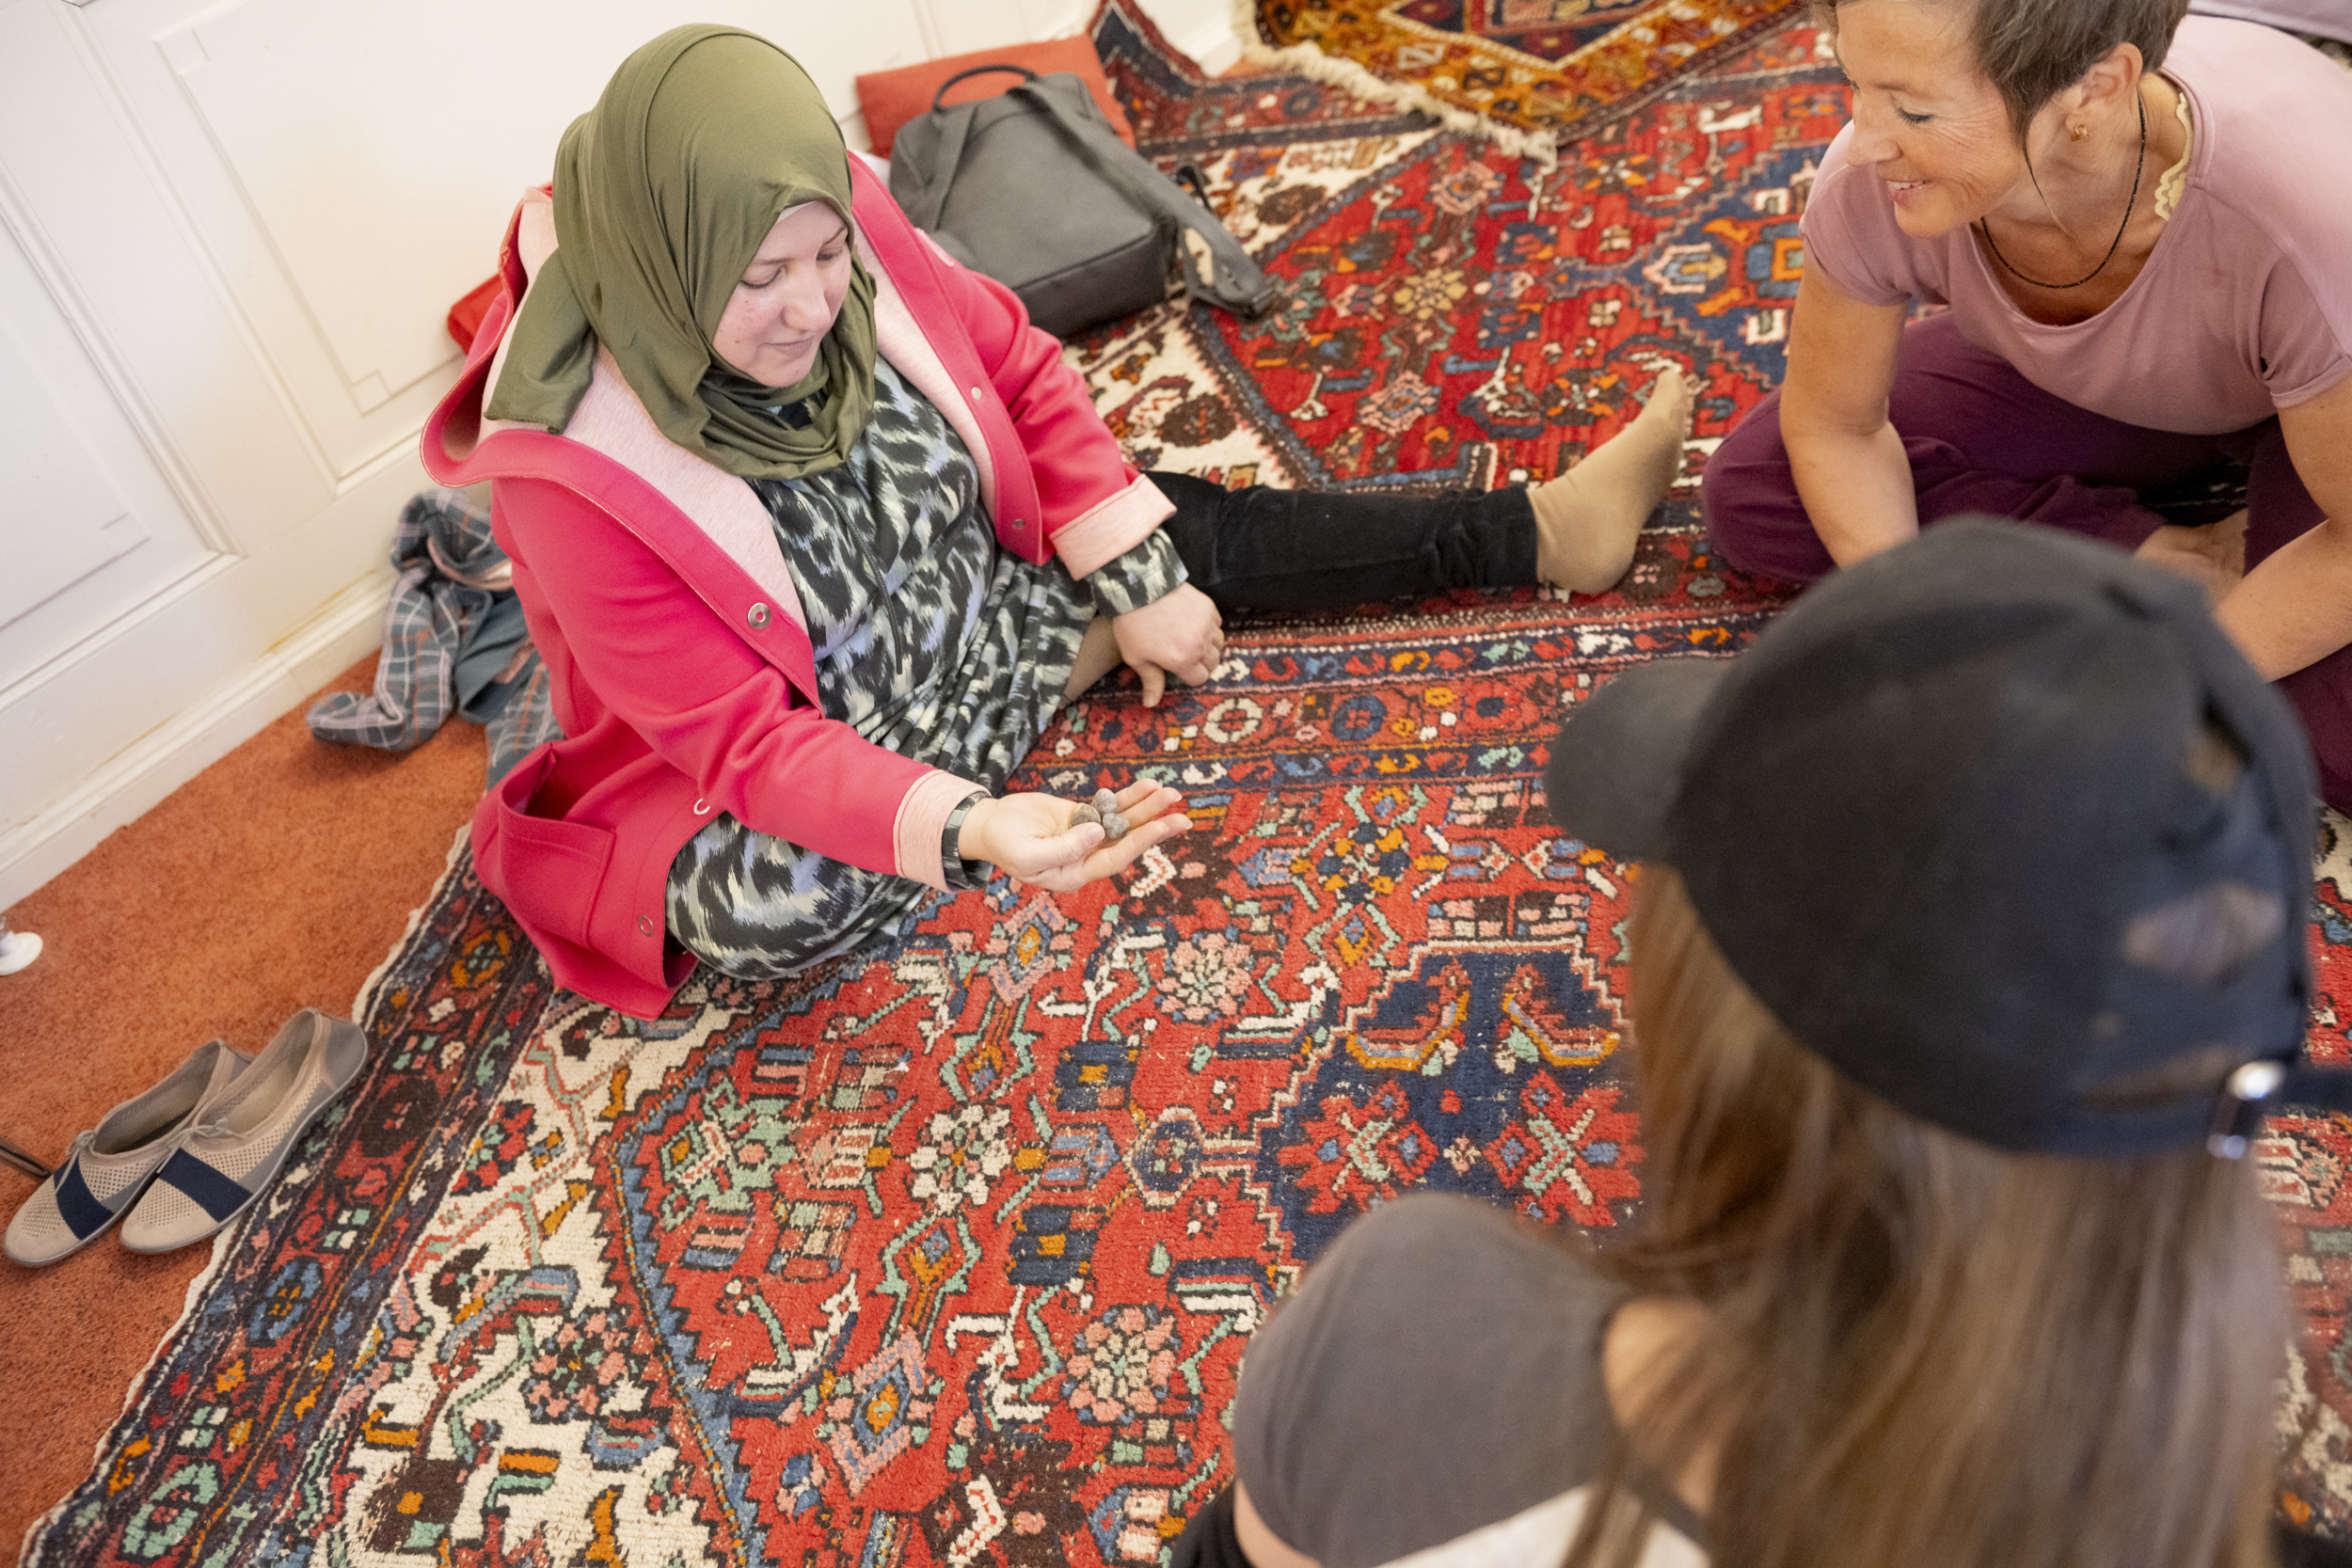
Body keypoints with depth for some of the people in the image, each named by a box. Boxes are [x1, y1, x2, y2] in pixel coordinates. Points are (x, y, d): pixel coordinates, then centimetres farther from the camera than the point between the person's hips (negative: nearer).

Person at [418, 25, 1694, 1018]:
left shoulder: (843, 236, -20)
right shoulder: (572, 471, -32)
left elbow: (1019, 371, -5)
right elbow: (743, 739, -30)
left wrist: (1136, 578, -8)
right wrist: (963, 828, -44)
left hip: (975, 586, 5)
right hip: (799, 755, -4)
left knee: (1179, 532, -4)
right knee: (761, 906, -33)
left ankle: (1543, 531, 7)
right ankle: (1075, 658, -12)